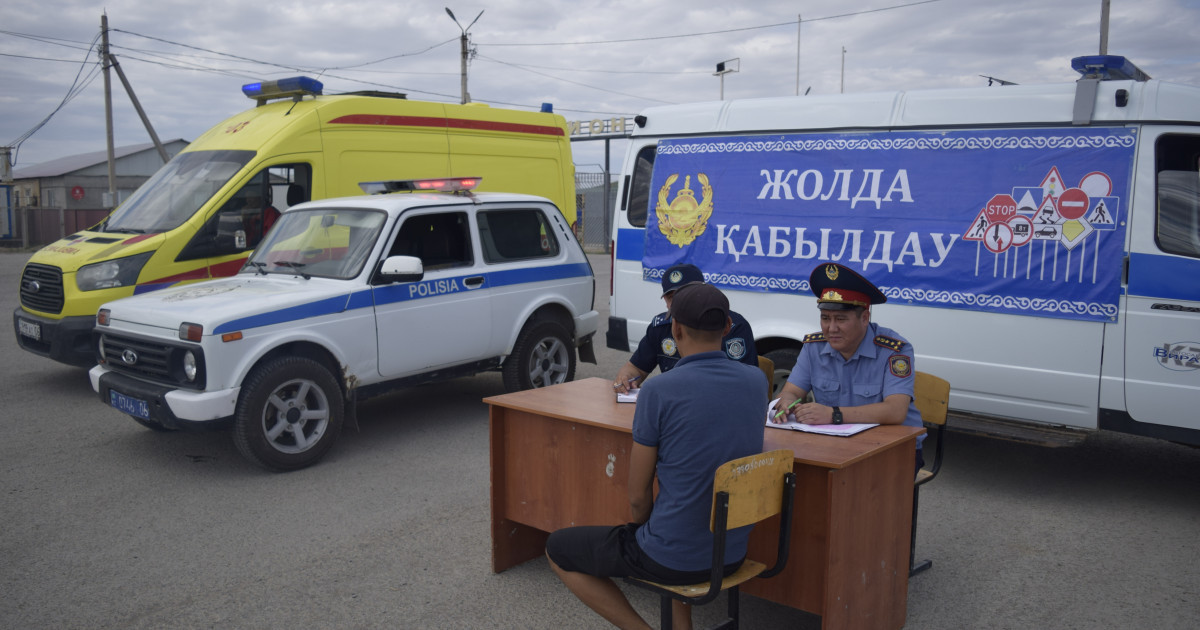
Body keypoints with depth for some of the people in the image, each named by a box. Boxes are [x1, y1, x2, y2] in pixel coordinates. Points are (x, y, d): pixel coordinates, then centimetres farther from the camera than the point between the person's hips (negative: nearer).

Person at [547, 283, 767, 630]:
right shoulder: (757, 381, -3)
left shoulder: (658, 392, -19)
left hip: (672, 557, -6)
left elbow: (638, 497, -9)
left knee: (558, 549, 16)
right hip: (732, 553, 6)